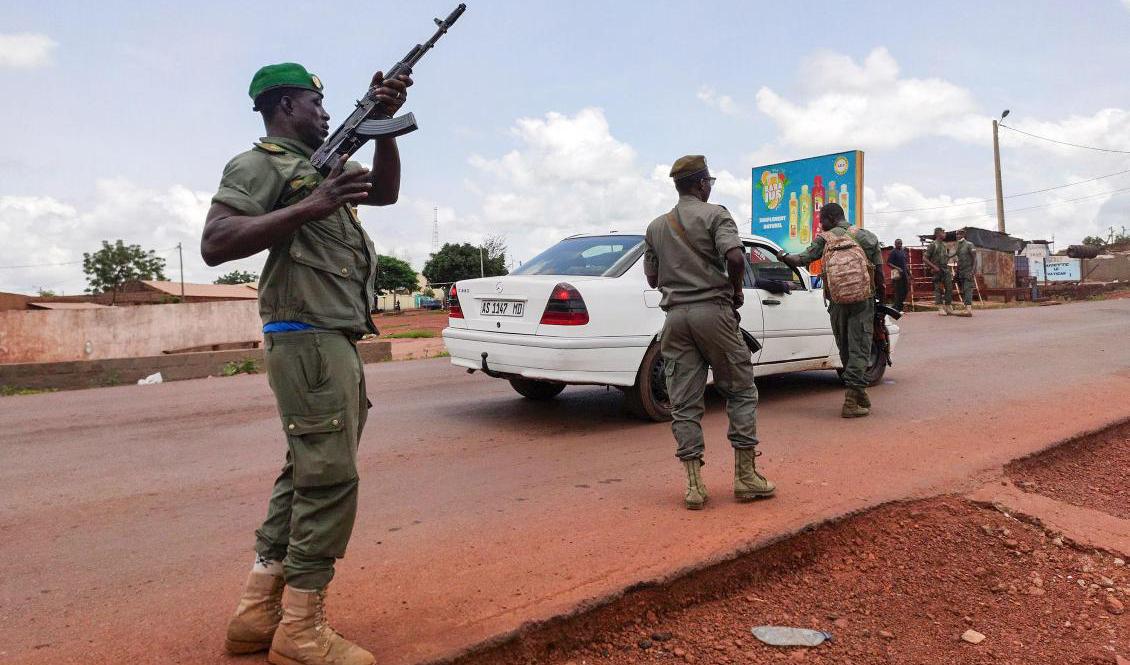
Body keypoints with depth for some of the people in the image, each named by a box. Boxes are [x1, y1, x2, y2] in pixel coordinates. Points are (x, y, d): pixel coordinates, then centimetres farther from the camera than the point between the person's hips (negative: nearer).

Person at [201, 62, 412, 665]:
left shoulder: (319, 165, 21)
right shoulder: (258, 165, -5)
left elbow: (385, 190, 25)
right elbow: (214, 245, -17)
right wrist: (308, 208, -24)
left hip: (337, 342, 10)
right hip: (308, 341, -10)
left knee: (306, 474, 11)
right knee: (329, 478, -9)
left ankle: (258, 613, 20)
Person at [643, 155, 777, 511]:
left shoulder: (656, 226, 14)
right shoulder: (715, 215, -1)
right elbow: (735, 256, -17)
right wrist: (736, 291, -1)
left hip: (675, 315, 4)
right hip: (712, 311, -4)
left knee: (684, 403, 4)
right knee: (741, 391, 8)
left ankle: (694, 484, 2)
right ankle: (745, 475, 9)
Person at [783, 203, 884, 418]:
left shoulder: (824, 239, 2)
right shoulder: (867, 236, 6)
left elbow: (804, 258, -8)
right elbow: (879, 270, 6)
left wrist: (785, 257, 11)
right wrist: (880, 295, 18)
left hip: (837, 301, 1)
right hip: (863, 301, -1)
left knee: (845, 349, 15)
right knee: (859, 348, -3)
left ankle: (859, 393, 25)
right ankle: (851, 399, -11)